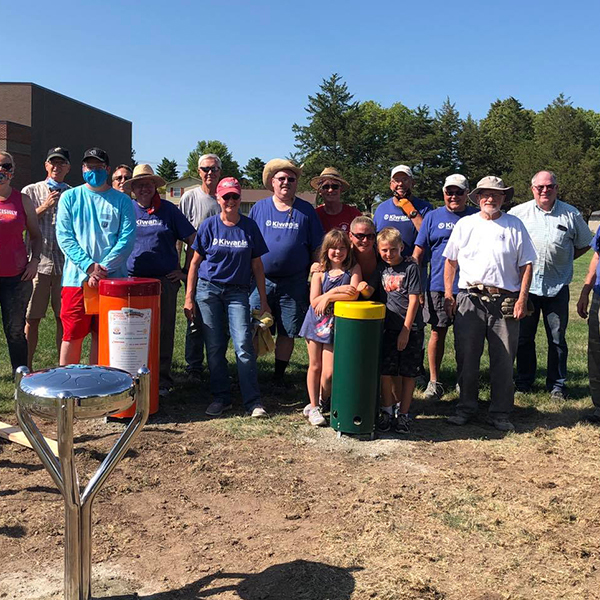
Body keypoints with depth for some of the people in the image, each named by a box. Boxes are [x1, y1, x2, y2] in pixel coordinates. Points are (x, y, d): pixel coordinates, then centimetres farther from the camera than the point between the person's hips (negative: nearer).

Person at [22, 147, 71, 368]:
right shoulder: (31, 191, 8)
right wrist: (45, 206, -6)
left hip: (65, 264, 1)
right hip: (38, 263, -1)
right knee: (32, 318, 3)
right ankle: (26, 367, 14)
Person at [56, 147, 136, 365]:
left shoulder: (122, 200, 7)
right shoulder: (69, 197, 8)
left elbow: (128, 237, -2)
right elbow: (64, 237, 0)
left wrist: (104, 268, -14)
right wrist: (89, 266, -14)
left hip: (113, 279, 0)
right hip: (76, 278, 0)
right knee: (72, 336, 1)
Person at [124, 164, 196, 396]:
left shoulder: (169, 210, 6)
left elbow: (193, 241, 8)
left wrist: (185, 271, 4)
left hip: (165, 281, -1)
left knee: (164, 332, 2)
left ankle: (162, 381, 12)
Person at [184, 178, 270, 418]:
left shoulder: (250, 227, 3)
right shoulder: (209, 226, 2)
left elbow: (257, 265, 7)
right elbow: (195, 263, 5)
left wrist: (263, 301, 5)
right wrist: (189, 297, 0)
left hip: (238, 292, 0)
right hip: (208, 290, 1)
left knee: (243, 344, -11)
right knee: (214, 347, 4)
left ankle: (253, 401, -5)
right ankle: (221, 398, 17)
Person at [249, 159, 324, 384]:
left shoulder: (306, 210, 5)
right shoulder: (259, 208, 6)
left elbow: (316, 248, 6)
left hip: (294, 283, 0)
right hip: (261, 280, 0)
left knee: (287, 332, 7)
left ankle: (279, 376, 21)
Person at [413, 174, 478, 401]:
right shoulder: (433, 217, 8)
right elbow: (418, 251, 6)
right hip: (438, 286, 0)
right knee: (438, 332, 3)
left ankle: (463, 380, 25)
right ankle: (434, 381, 13)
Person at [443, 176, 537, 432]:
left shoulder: (515, 225, 6)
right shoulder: (465, 224, 10)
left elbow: (526, 265, 5)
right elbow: (451, 261, 13)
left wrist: (522, 299, -4)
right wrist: (448, 294, 5)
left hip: (505, 301, -1)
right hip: (469, 298, 1)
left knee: (503, 361, 4)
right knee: (467, 358, 6)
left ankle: (500, 413, 16)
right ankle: (466, 408, 20)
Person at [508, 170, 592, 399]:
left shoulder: (571, 214, 4)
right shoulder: (518, 213, 1)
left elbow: (584, 244, 16)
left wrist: (563, 260, 6)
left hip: (557, 287, 0)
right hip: (526, 284, 0)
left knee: (557, 338, 6)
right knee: (524, 337, 9)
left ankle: (557, 384, 18)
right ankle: (524, 381, 23)